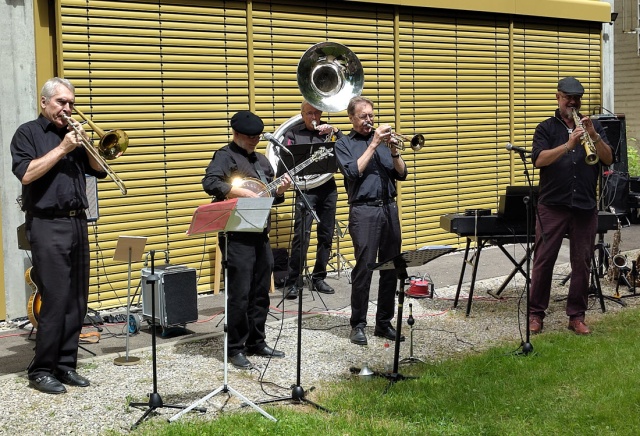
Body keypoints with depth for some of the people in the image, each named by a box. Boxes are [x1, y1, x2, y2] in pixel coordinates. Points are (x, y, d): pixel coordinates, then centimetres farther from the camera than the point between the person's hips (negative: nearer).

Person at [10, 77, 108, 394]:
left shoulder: (73, 133, 18)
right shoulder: (28, 133, 2)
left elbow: (99, 170, 13)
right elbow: (26, 174, -13)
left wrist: (85, 143, -3)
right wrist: (62, 148, -12)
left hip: (78, 223, 6)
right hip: (47, 225, -6)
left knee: (77, 300, 5)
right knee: (55, 300, -10)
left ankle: (65, 364, 13)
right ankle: (41, 370, -1)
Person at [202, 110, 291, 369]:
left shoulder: (261, 160, 18)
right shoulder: (226, 156, -6)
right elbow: (209, 183, -22)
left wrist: (279, 191, 3)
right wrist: (242, 192, -25)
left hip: (261, 234, 8)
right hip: (237, 237, -8)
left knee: (260, 293, 13)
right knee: (239, 296, -5)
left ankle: (256, 343, 24)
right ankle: (235, 349, 4)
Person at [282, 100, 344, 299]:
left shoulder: (327, 130, 9)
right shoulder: (293, 133, 3)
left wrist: (336, 131, -13)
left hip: (328, 188, 4)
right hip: (306, 189, -3)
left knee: (326, 235, 8)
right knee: (301, 236, -11)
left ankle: (319, 278, 20)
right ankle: (293, 283, -6)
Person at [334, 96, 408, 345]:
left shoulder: (383, 139, 16)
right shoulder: (344, 144, 5)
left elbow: (401, 174, 10)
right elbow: (354, 172, -12)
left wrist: (394, 152, -7)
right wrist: (373, 145, -11)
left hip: (389, 209, 4)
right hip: (363, 211, -4)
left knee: (391, 268, 6)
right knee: (363, 269, -6)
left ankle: (384, 322, 15)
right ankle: (358, 325, 4)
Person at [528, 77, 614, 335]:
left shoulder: (594, 127, 13)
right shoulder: (546, 128, 5)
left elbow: (608, 159, 1)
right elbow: (539, 160, -11)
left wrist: (594, 136, -15)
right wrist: (568, 145, -23)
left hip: (585, 206, 2)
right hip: (552, 205, -2)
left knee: (582, 263, 5)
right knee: (543, 260, -1)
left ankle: (577, 316, 13)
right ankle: (535, 313, 8)